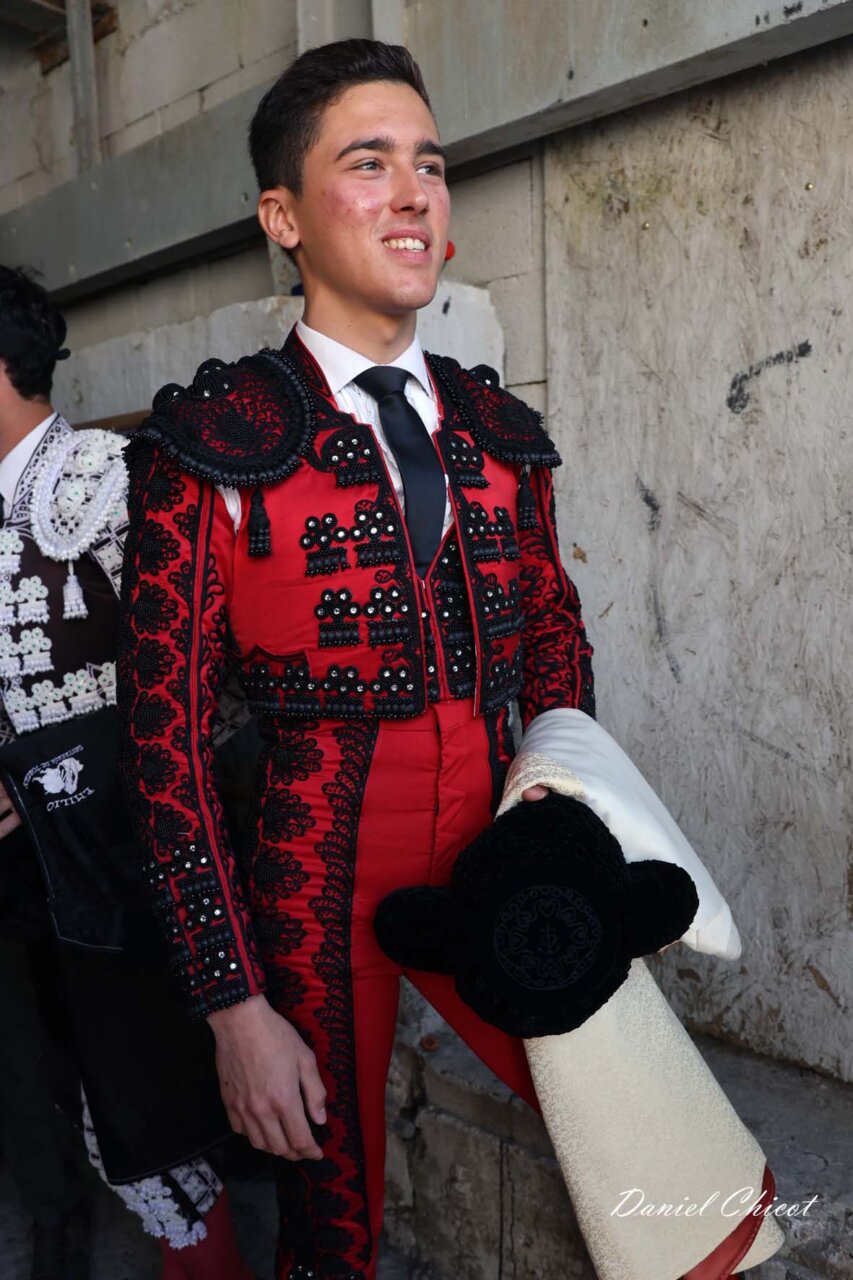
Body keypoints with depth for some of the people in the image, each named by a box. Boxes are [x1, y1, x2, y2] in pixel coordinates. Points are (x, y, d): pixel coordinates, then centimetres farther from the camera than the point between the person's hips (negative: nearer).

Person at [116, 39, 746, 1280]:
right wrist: (237, 1007, -10)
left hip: (493, 865, 4)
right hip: (318, 892, -3)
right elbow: (164, 736, -10)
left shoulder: (500, 431, 4)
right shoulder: (213, 443, -10)